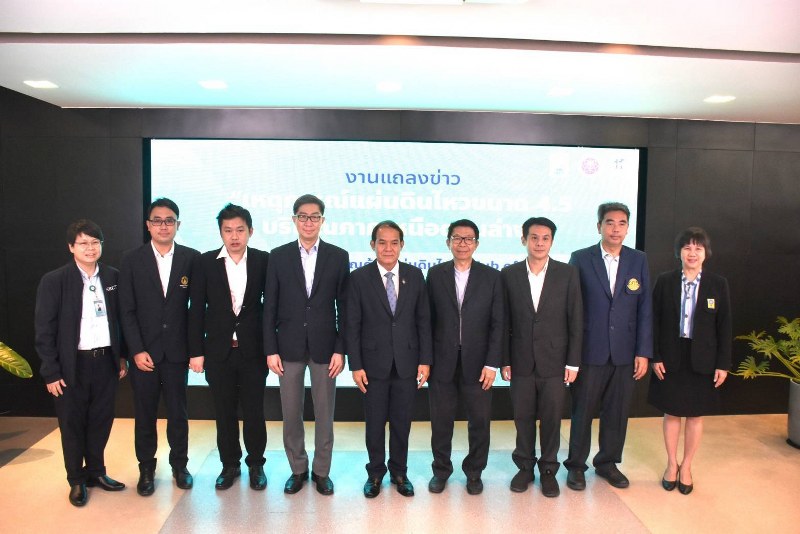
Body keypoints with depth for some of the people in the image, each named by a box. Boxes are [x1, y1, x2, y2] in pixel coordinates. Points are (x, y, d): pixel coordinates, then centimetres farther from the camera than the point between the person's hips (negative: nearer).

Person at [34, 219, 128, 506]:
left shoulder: (113, 276, 2)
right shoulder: (54, 281, -8)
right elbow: (44, 330, -7)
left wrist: (122, 356, 9)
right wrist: (51, 372, -8)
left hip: (106, 361, 3)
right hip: (72, 366, -3)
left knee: (101, 420, 13)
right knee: (72, 424, 11)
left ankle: (96, 472, 33)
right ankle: (77, 480, 28)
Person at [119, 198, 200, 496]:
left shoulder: (191, 258, 0)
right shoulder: (132, 261, 1)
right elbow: (127, 311, -2)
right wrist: (136, 350, -9)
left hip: (177, 350, 0)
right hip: (143, 351, 0)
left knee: (178, 412, 9)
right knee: (145, 414, 11)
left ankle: (179, 465, 27)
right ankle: (146, 469, 28)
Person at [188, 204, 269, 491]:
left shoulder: (263, 261, -3)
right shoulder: (205, 263, -1)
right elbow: (196, 310, 0)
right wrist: (196, 351, -2)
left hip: (253, 350, -1)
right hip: (218, 351, 1)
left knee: (254, 411, 7)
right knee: (224, 412, 11)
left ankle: (256, 464, 26)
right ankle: (230, 464, 29)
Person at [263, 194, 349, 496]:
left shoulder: (338, 257, 0)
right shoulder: (279, 256, 2)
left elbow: (343, 307, 0)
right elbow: (270, 307, 1)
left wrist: (340, 349, -5)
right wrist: (271, 349, -3)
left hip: (324, 346, 0)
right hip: (289, 346, 1)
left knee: (324, 414, 9)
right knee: (291, 414, 10)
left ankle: (321, 471, 27)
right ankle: (297, 469, 29)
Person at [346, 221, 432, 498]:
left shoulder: (414, 275, 1)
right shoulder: (359, 278, -5)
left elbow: (423, 321, 3)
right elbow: (352, 325, -4)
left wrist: (425, 360, -2)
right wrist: (356, 365, -8)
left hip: (407, 363, 2)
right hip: (374, 363, -1)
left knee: (402, 422, 12)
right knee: (375, 422, 11)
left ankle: (399, 472, 32)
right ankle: (375, 472, 31)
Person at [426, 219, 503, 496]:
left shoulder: (491, 277, 0)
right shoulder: (435, 274, 3)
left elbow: (497, 324, -2)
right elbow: (428, 319, 3)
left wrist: (492, 363, -7)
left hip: (477, 362, 0)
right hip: (442, 361, 1)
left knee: (480, 421, 9)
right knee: (441, 420, 11)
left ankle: (474, 471, 30)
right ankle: (441, 469, 31)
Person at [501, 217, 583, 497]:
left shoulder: (567, 274, -2)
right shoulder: (510, 274, 0)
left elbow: (576, 321, -1)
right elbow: (504, 322, 2)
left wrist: (573, 362, -4)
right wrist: (504, 360, 0)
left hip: (554, 361, -1)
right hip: (521, 361, 1)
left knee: (552, 418, 8)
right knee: (523, 417, 10)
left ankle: (548, 469, 27)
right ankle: (525, 466, 29)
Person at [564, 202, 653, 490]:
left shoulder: (639, 260, 5)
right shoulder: (580, 258, -3)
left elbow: (645, 309, 4)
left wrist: (644, 352, -1)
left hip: (625, 353, 3)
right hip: (589, 351, -2)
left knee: (617, 412, 12)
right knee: (583, 411, 7)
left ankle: (608, 463, 31)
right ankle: (576, 465, 24)